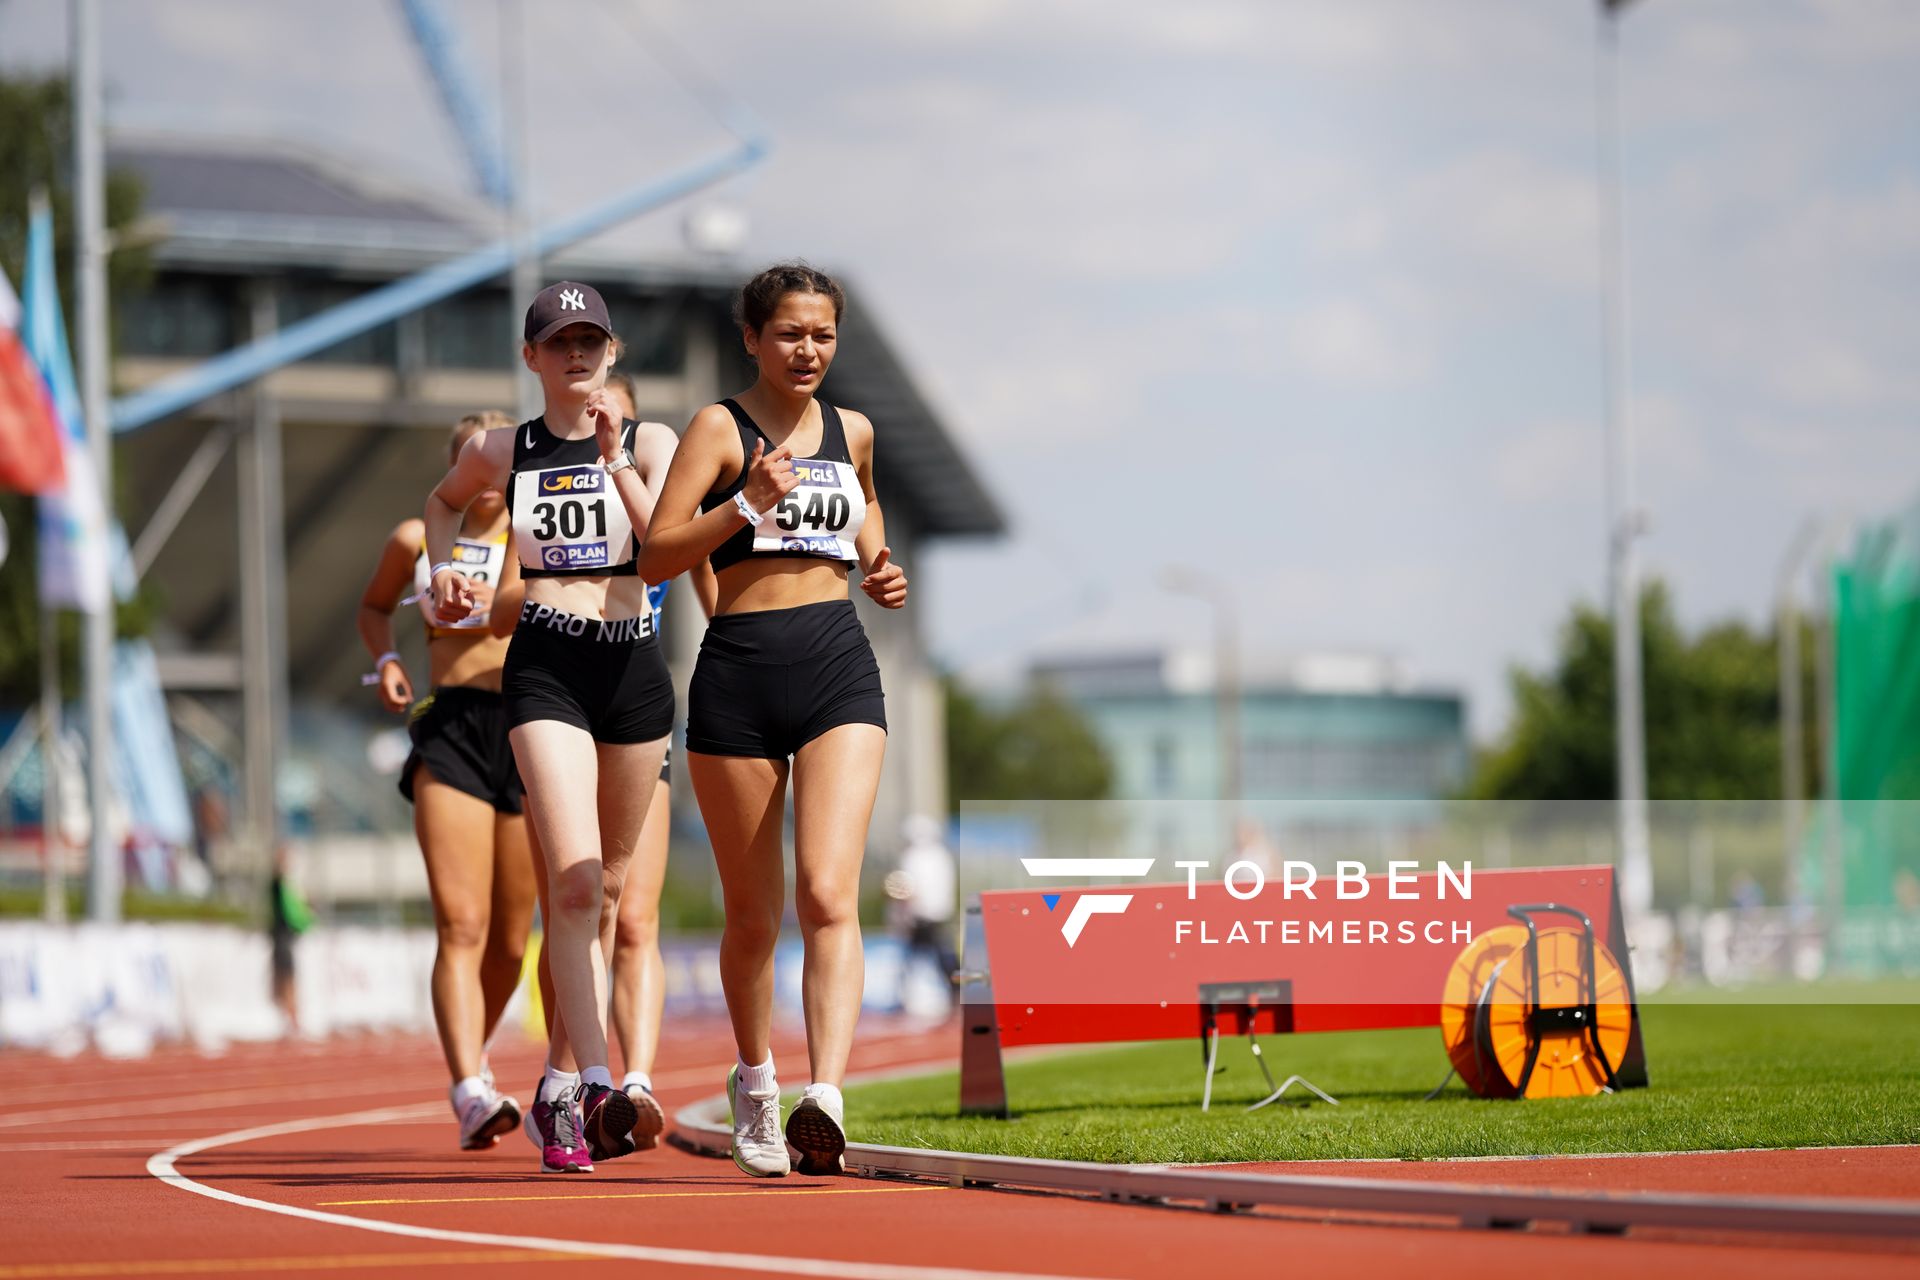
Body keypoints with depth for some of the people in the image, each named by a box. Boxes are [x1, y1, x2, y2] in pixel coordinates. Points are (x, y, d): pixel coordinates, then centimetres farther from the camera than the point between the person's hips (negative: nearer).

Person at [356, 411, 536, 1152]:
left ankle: (472, 1060, 33)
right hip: (450, 731, -1)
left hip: (529, 729, 1)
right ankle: (470, 1093, -24)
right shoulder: (417, 540, 10)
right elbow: (374, 606, 27)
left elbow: (509, 618, -9)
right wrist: (385, 660, 10)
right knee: (461, 926, -15)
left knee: (510, 939, 7)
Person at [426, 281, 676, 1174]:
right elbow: (443, 501, 28)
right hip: (545, 667, -2)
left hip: (633, 666, 2)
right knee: (575, 879, -18)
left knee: (608, 888, 11)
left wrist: (616, 463, -18)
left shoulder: (648, 443, 5)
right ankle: (597, 1087, -26)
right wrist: (444, 568, 11)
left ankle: (558, 1086, 26)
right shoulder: (500, 454, 6)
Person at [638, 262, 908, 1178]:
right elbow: (655, 557, -8)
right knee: (753, 914, 9)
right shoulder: (720, 429, 0)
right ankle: (754, 1082, 32)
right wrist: (749, 502, -20)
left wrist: (878, 569, 13)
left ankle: (825, 1097, -29)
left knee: (829, 895, -16)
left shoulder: (851, 432, 13)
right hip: (740, 672, -2)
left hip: (839, 667, 2)